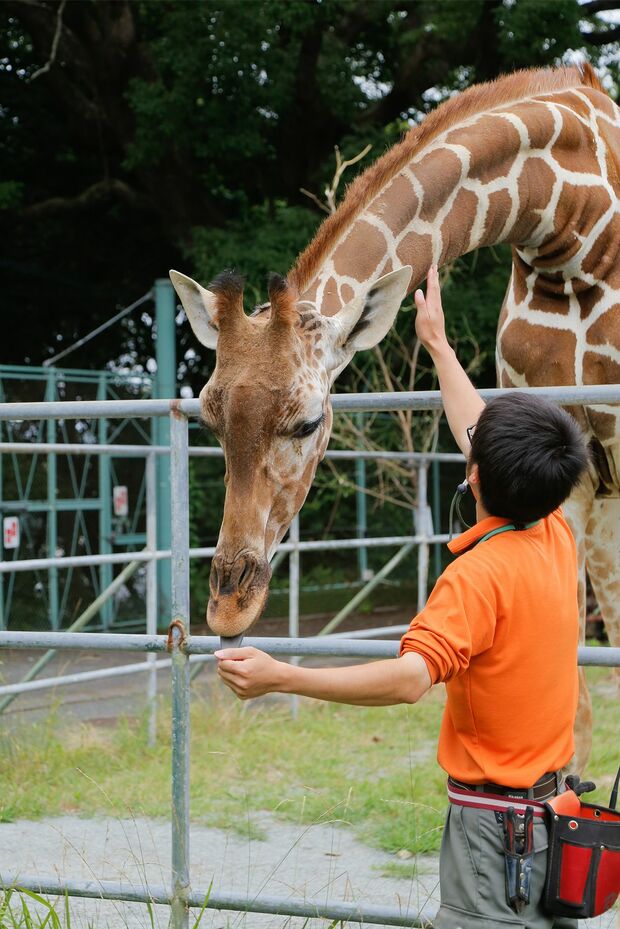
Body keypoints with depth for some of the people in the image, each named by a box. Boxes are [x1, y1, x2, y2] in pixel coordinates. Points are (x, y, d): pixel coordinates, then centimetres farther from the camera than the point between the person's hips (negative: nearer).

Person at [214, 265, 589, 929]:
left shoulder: (479, 574, -21)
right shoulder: (556, 538, 4)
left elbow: (410, 678, -33)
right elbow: (484, 437, 19)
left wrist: (280, 677, -33)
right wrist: (437, 344, 29)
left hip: (495, 818, -9)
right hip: (553, 800, 9)